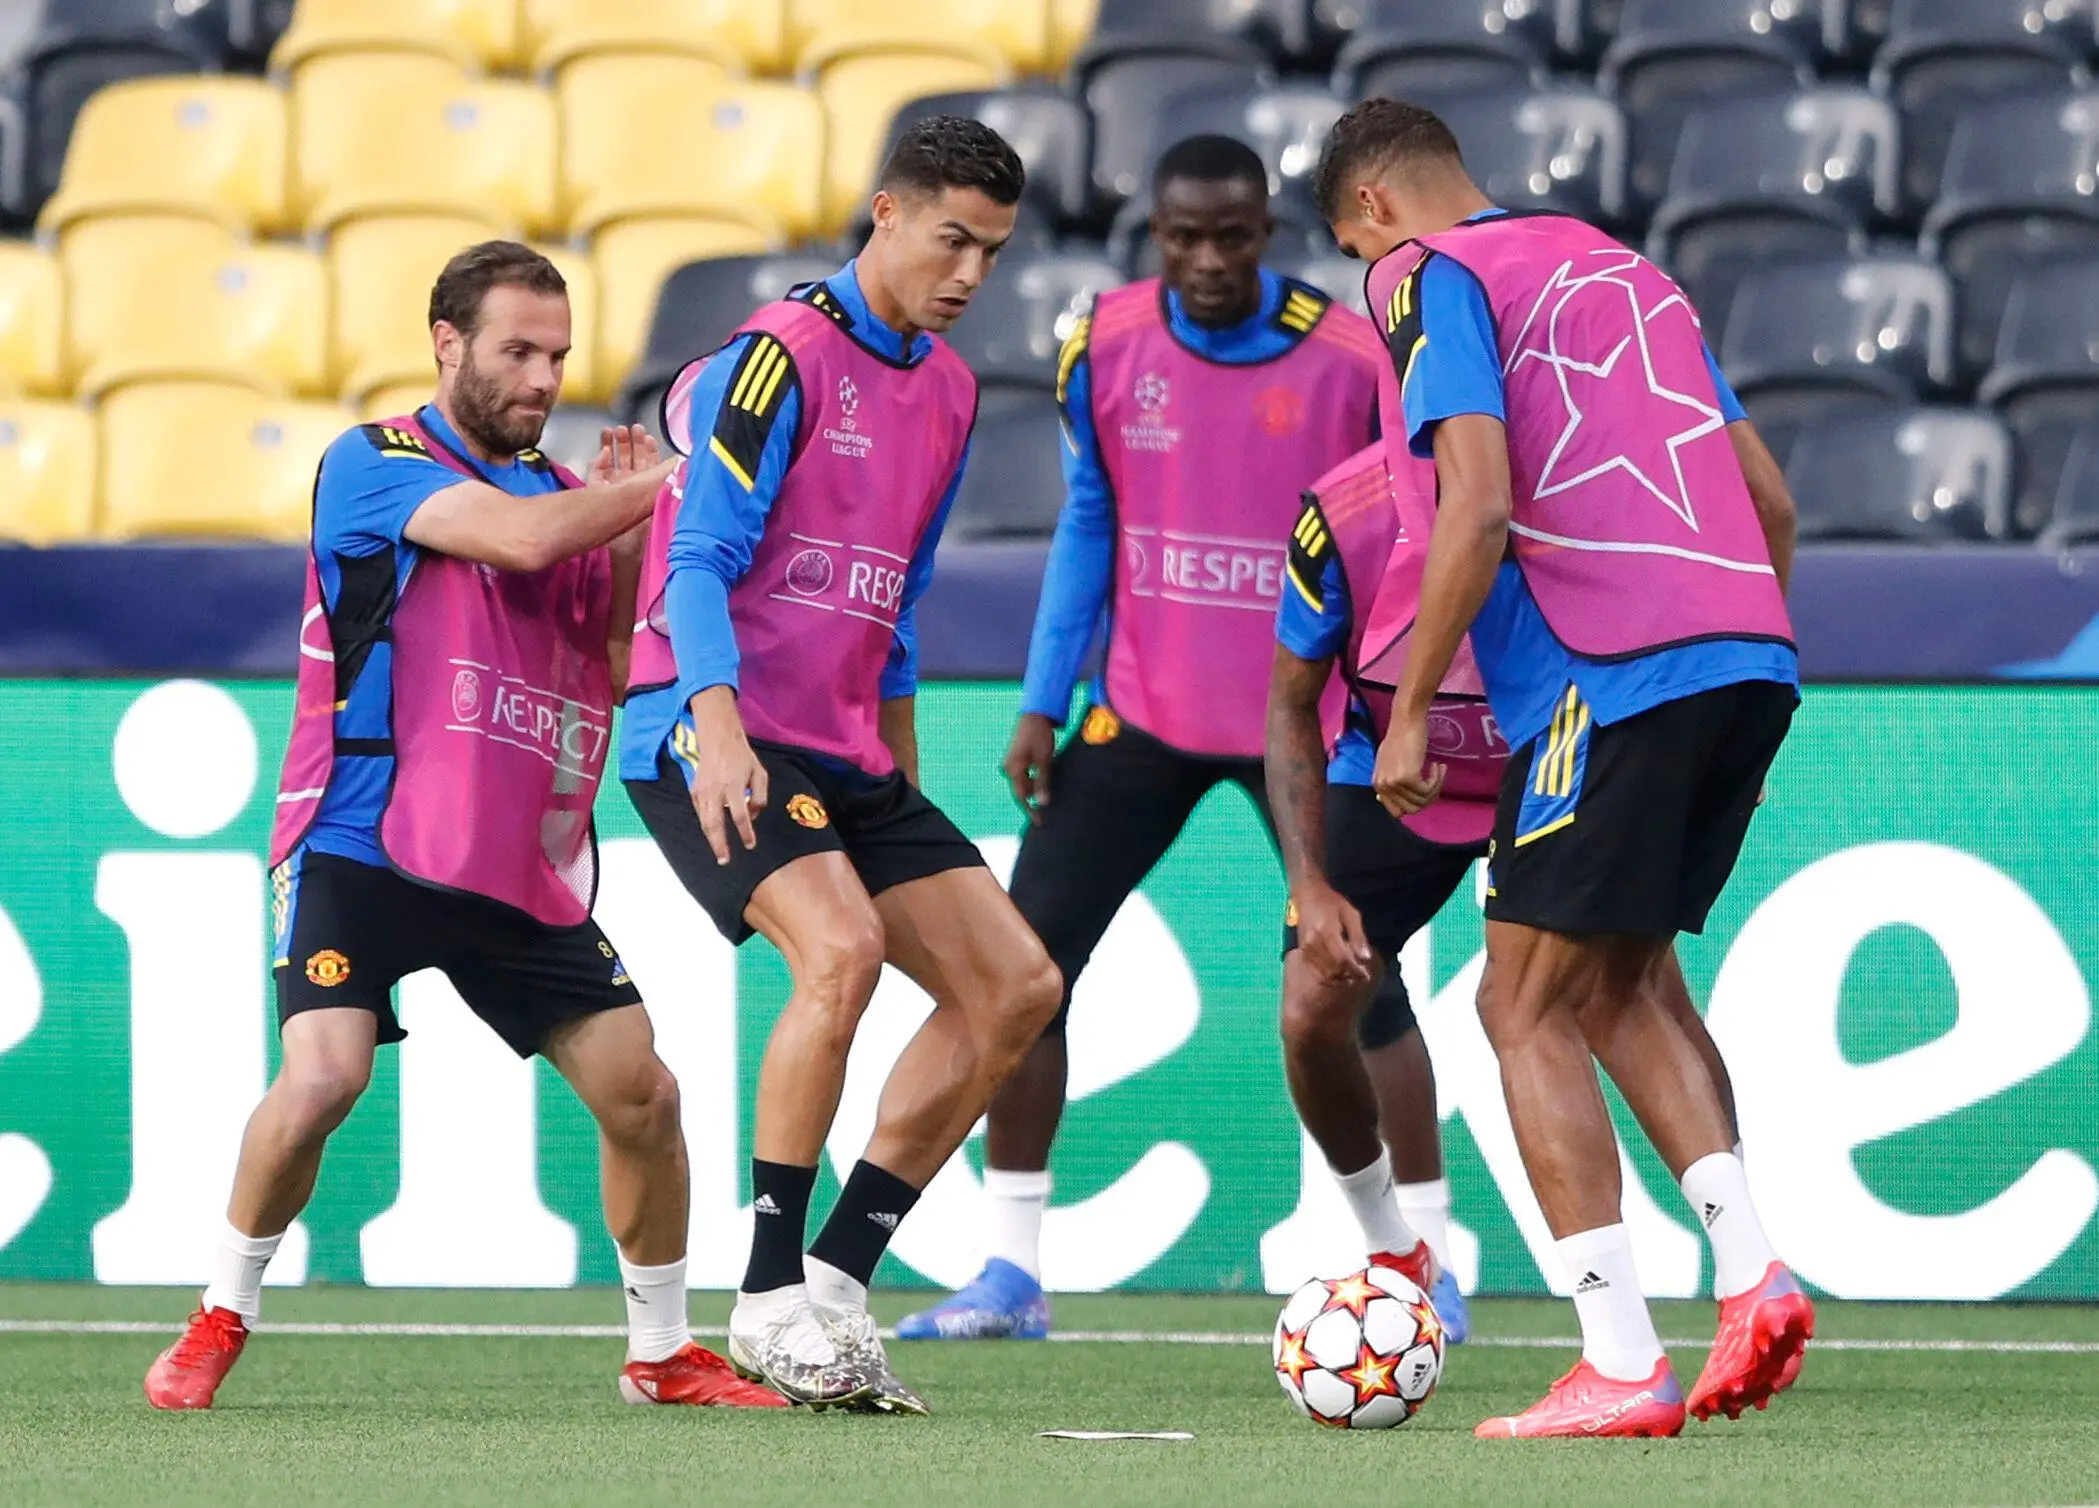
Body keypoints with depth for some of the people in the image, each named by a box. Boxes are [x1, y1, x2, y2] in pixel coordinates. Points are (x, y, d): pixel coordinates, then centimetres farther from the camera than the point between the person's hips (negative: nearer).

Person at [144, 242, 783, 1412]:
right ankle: (221, 1322, -1)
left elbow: (615, 675, 13)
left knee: (643, 1094, 0)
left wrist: (634, 532, -1)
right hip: (361, 847, -6)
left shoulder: (563, 493, 15)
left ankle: (665, 1354, 17)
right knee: (322, 1077, -23)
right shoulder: (375, 465, -6)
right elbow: (518, 538, -21)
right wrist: (657, 483, -11)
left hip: (529, 868, 6)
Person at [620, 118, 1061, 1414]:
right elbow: (700, 560, -18)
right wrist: (717, 724, -33)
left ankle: (837, 1280, 5)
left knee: (1016, 987, 1)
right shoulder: (786, 356, -11)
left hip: (842, 749, 9)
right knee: (843, 947, -30)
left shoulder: (948, 392, 14)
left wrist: (902, 775, 24)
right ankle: (771, 1301, -21)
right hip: (718, 737, -9)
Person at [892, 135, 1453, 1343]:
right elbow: (1088, 530, 6)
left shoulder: (1353, 362, -12)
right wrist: (1043, 704, 1)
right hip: (1145, 714, 3)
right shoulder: (1106, 349, -4)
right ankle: (1011, 1275, 3)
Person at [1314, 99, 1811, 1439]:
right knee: (1622, 983, 22)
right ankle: (1751, 1272, 4)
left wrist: (1410, 715, -6)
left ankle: (1622, 1365, -5)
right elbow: (1770, 498, 23)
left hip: (1612, 676, -8)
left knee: (1527, 1008, 2)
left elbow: (1478, 508, -12)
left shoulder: (1434, 276, 2)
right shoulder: (1625, 268, 25)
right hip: (1748, 661, 8)